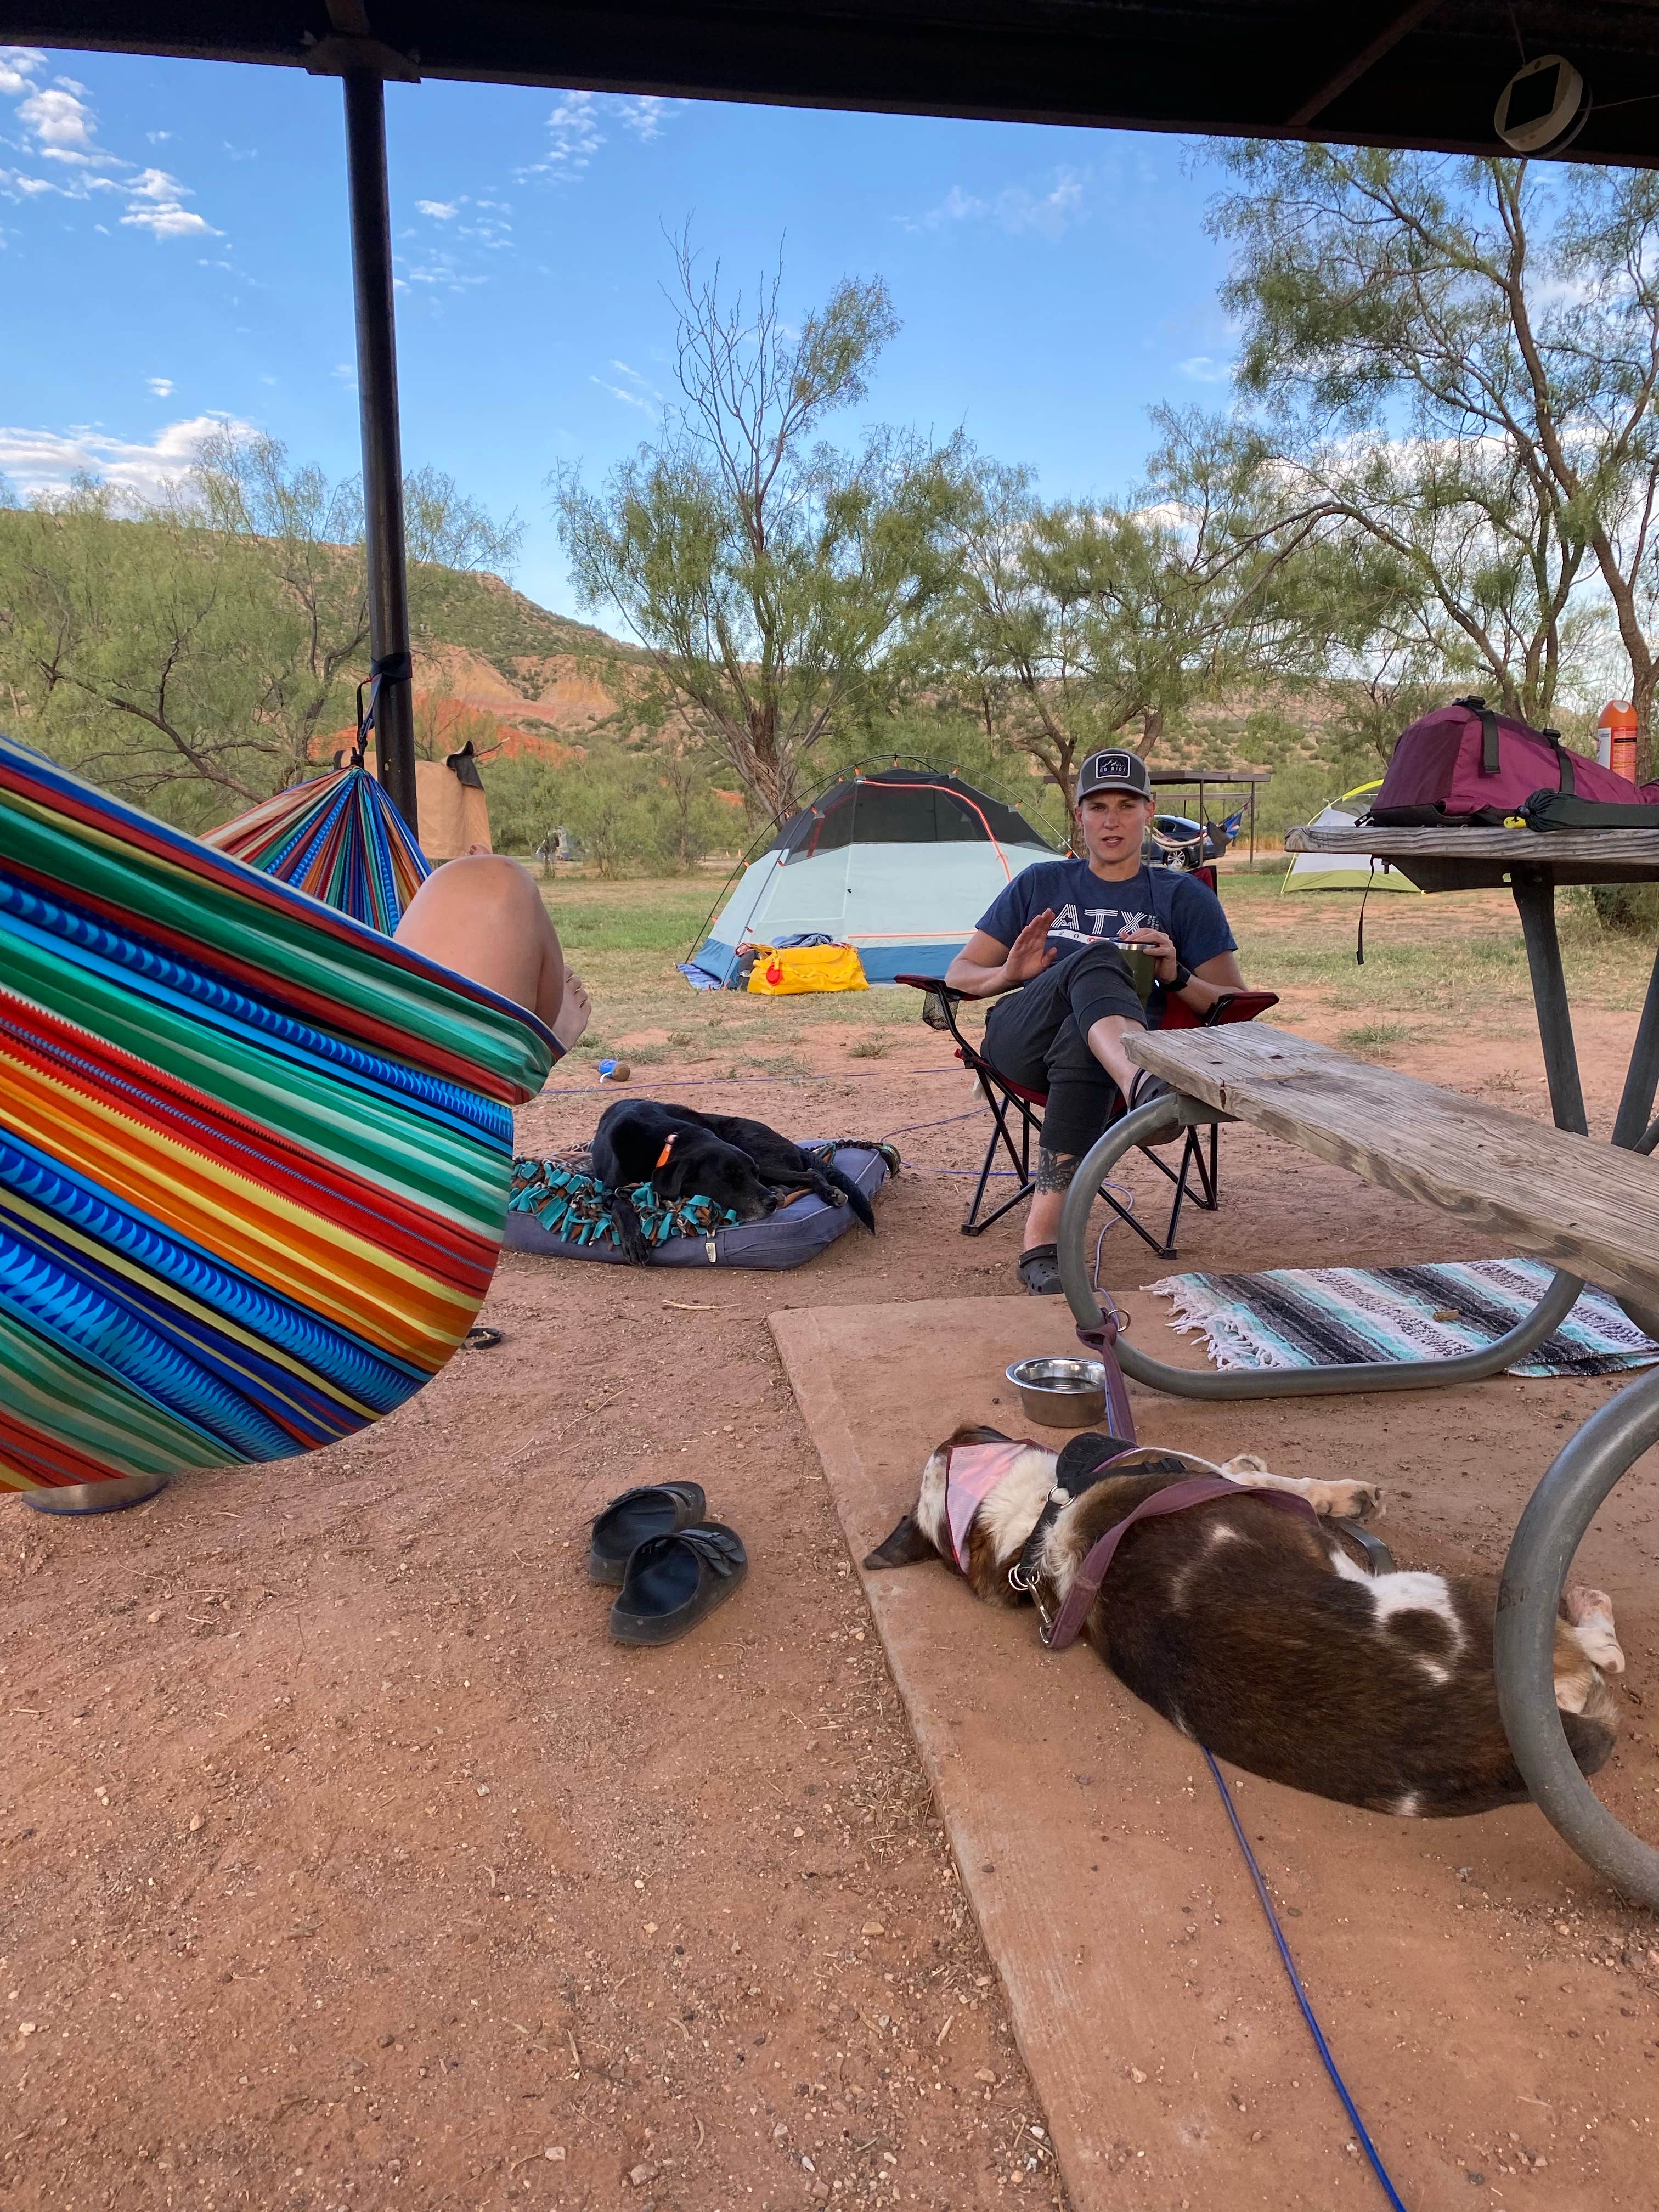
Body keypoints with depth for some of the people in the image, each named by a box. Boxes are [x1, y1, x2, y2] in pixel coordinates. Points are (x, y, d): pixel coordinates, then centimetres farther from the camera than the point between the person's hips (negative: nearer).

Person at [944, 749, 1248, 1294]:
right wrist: (1011, 974, 0)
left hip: (1108, 1053, 0)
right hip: (1021, 1043, 1)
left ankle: (1042, 1242, -45)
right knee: (1097, 961, -33)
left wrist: (1176, 976, -6)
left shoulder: (1185, 897, 22)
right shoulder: (1040, 884, 25)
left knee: (1081, 1041, -41)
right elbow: (959, 976, 23)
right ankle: (1144, 1088, -66)